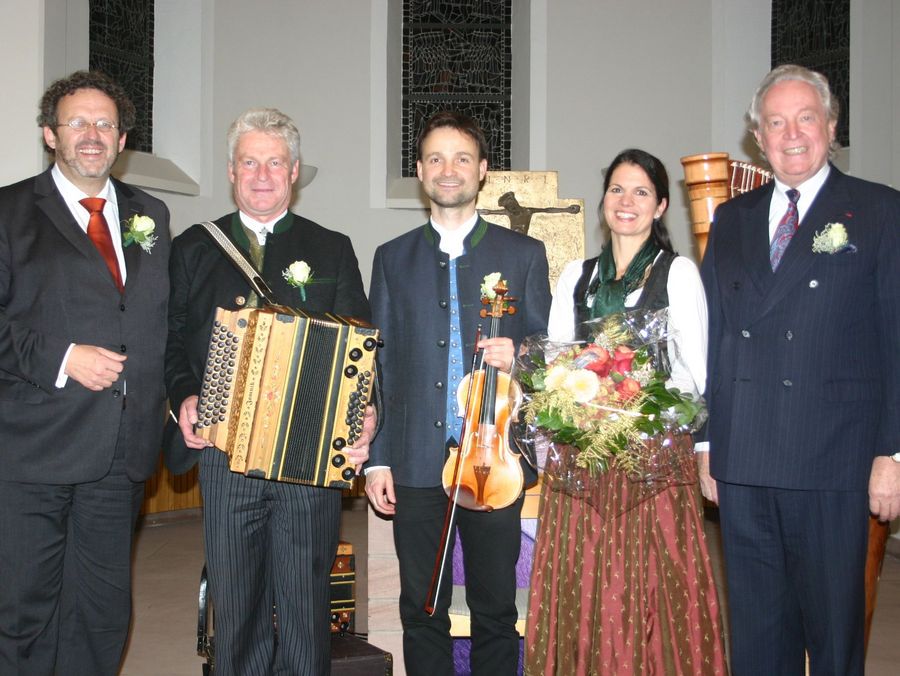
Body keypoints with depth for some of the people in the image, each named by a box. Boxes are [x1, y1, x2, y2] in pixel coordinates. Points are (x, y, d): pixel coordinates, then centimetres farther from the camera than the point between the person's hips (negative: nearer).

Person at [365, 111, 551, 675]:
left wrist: (516, 353, -13)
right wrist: (377, 459, 4)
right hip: (417, 463, 1)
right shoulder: (393, 259, 12)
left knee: (496, 612, 4)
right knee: (422, 612, 7)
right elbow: (379, 366, 10)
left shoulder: (524, 254, 8)